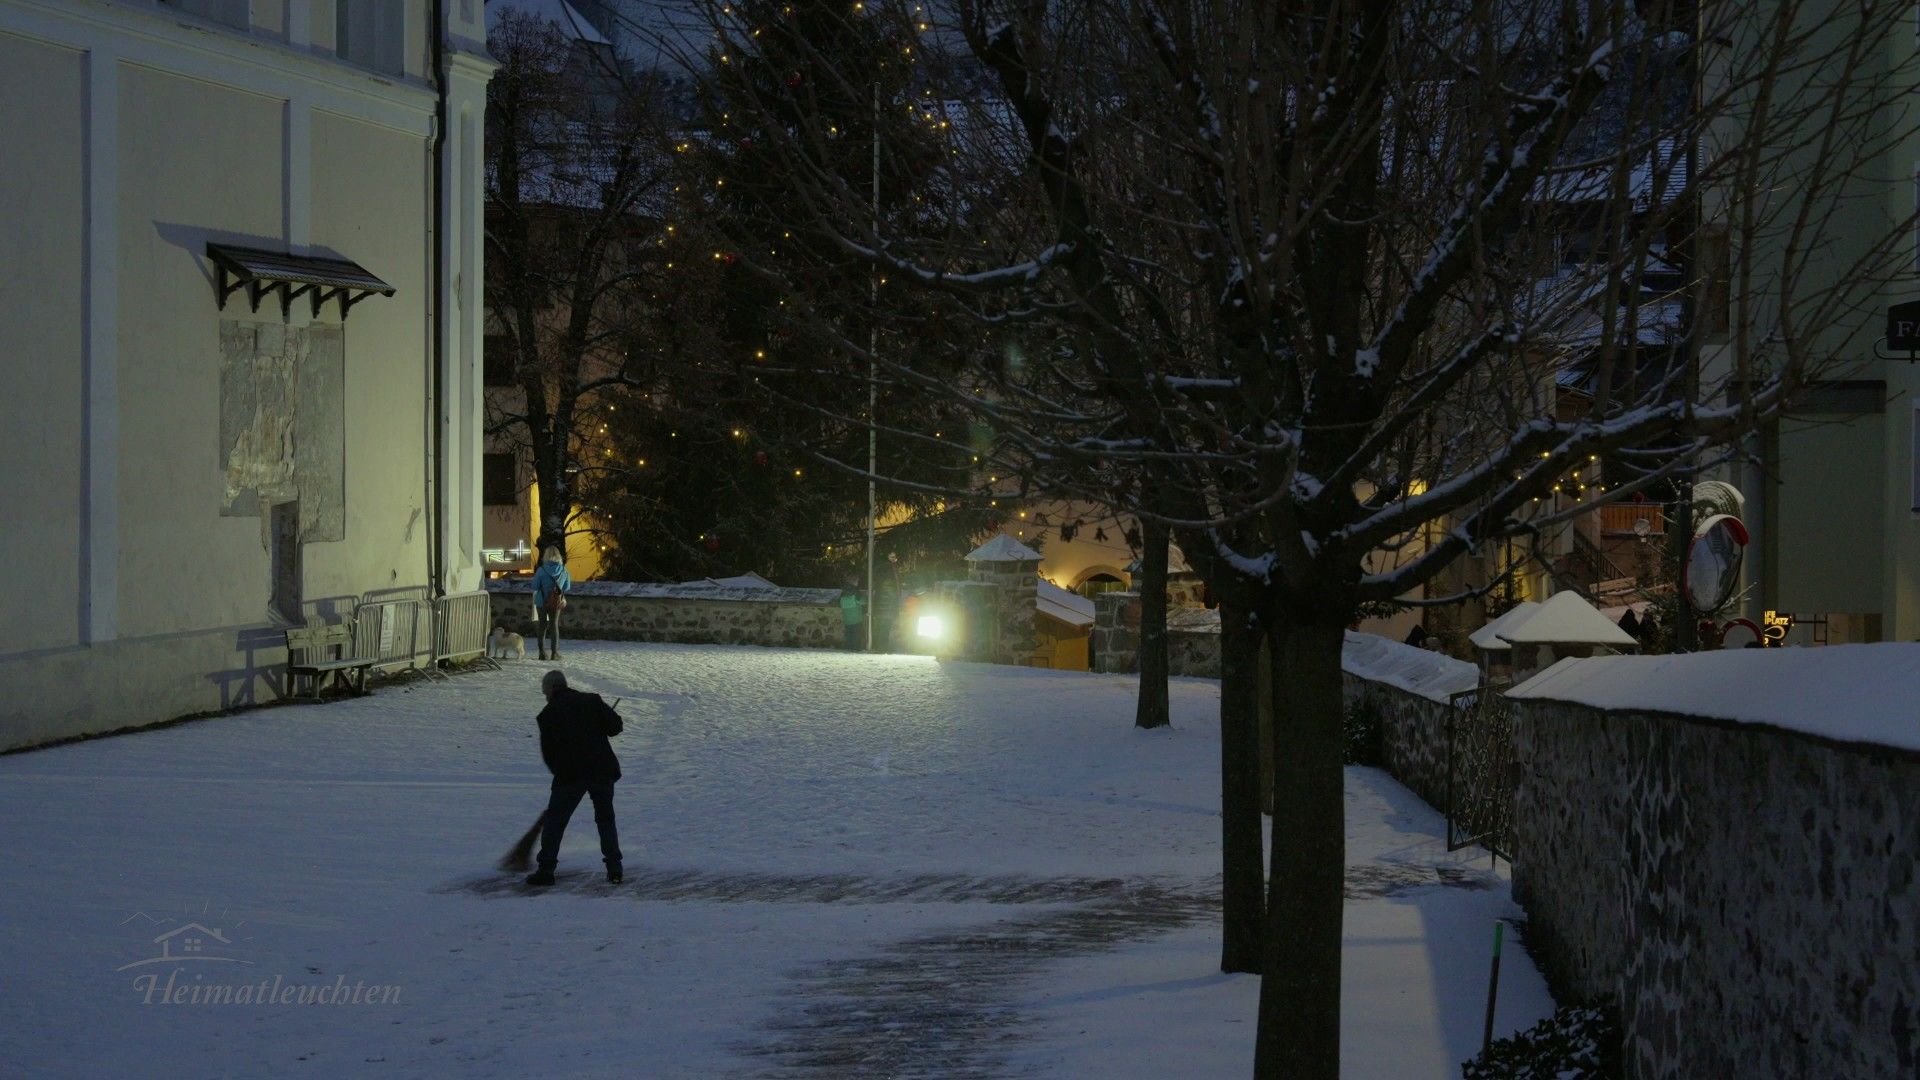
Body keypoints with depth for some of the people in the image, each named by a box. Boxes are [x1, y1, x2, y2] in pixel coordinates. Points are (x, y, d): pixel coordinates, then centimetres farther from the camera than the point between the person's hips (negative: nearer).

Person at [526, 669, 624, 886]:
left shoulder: (549, 714, 4)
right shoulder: (592, 701, 9)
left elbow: (547, 751, 7)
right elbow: (615, 725, 2)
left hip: (570, 774, -3)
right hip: (603, 769, 3)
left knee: (554, 820, 7)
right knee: (606, 819, 15)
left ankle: (546, 870, 2)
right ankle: (614, 868, 8)